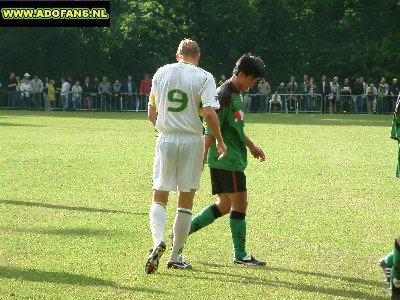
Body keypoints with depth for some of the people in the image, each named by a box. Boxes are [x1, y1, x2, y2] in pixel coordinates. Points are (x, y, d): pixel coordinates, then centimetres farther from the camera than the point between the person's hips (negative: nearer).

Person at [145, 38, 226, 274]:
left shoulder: (161, 73, 6)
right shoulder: (204, 77, -4)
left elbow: (151, 113, 10)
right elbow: (209, 113, -15)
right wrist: (220, 141, -3)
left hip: (165, 139, 2)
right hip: (192, 140, -2)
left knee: (159, 197, 7)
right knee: (186, 202, 8)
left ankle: (158, 239, -21)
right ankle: (176, 256, 10)